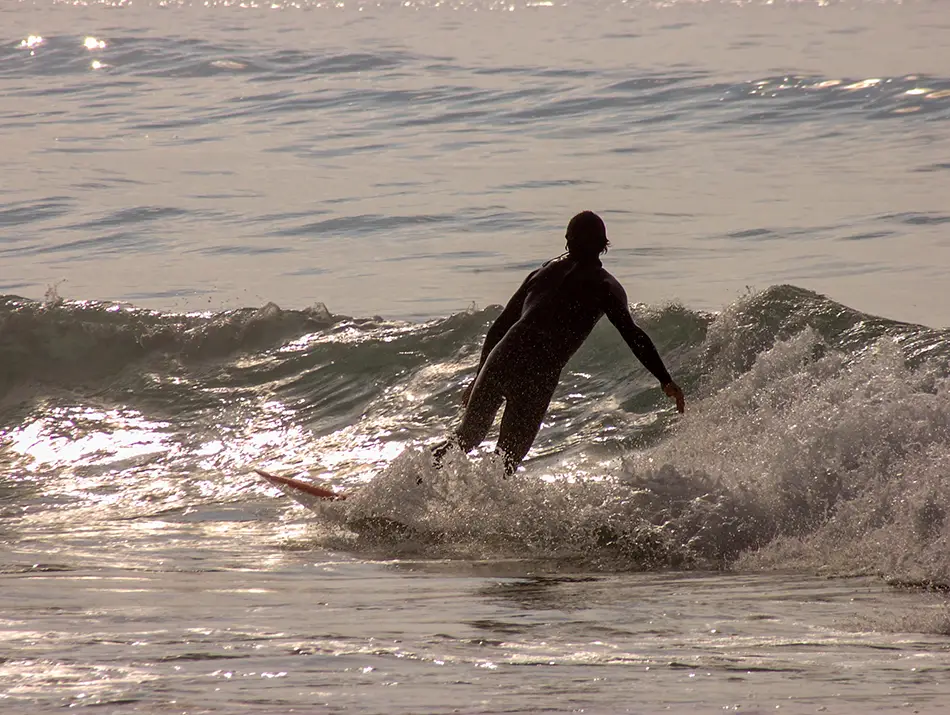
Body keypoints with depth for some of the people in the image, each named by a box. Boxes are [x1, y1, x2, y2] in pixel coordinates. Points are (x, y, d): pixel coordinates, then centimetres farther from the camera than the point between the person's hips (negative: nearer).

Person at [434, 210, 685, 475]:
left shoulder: (541, 274, 24)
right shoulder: (604, 285, 9)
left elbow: (498, 328, 26)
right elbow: (632, 334, -5)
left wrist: (479, 377, 35)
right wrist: (666, 381, -8)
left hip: (500, 361, 4)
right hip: (539, 376, -4)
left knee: (466, 437, 19)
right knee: (506, 463, 7)